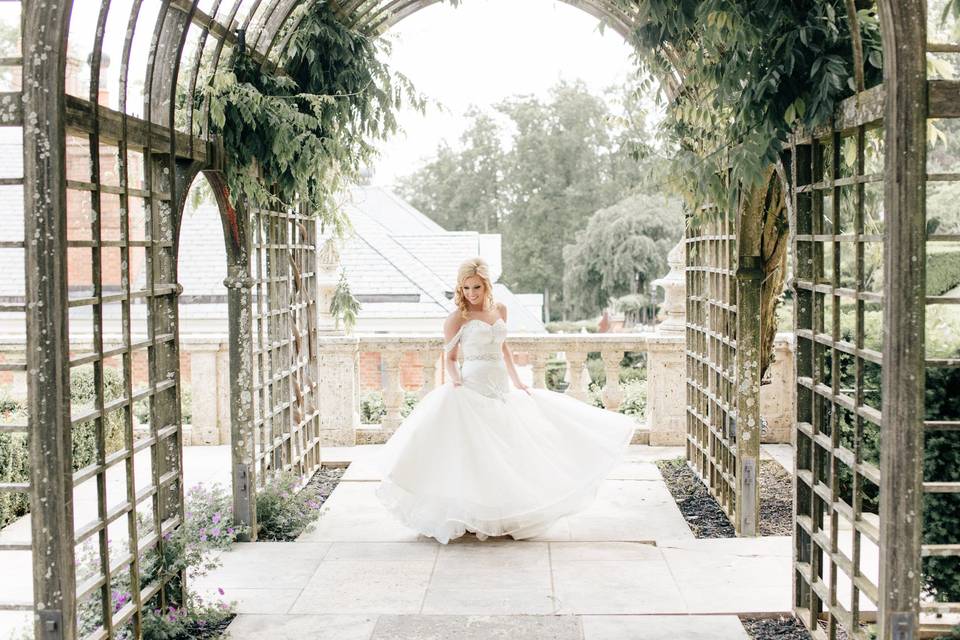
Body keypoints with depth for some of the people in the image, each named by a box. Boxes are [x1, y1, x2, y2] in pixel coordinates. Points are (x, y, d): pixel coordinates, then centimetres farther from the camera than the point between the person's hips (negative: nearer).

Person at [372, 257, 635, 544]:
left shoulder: (500, 310, 10)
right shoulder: (457, 318, -5)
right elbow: (450, 358, -1)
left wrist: (517, 381, 21)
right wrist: (455, 380, -20)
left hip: (501, 390, 6)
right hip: (473, 390, -6)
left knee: (505, 451, 9)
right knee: (475, 453, -6)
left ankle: (501, 516, 20)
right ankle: (473, 519, 2)